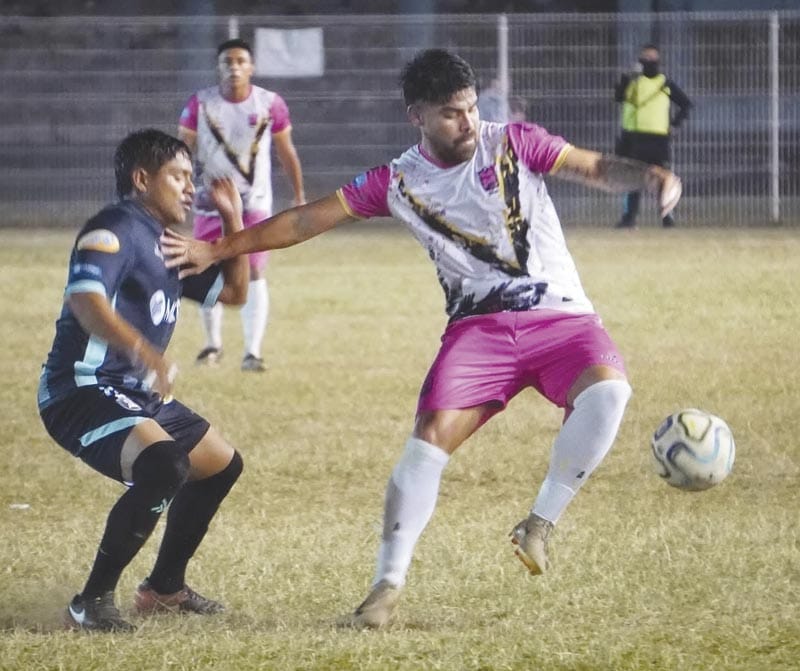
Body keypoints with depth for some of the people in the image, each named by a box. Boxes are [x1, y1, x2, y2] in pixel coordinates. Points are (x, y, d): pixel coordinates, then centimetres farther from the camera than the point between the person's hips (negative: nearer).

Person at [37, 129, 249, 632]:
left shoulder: (166, 246, 16)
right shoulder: (115, 231, -14)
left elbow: (234, 291, 26)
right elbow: (85, 299, -33)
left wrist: (233, 220, 16)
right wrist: (144, 352, -46)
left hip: (135, 394, 11)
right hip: (81, 392, -11)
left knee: (222, 465, 22)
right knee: (165, 466, -33)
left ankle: (164, 588, 33)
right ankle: (93, 600, -23)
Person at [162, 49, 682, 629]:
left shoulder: (513, 143, -2)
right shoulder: (398, 183, 2)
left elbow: (595, 168, -7)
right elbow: (308, 221, 7)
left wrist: (649, 176, -29)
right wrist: (217, 250, 5)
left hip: (559, 316, -1)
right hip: (479, 325, 1)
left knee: (607, 390, -30)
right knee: (430, 438, -17)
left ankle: (540, 524, -13)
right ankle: (388, 584, -6)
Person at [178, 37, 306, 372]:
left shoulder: (270, 104, -6)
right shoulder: (200, 104, -7)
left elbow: (286, 152, 5)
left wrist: (299, 196, 8)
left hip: (255, 203, -1)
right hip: (210, 203, 1)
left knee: (254, 274, -13)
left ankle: (252, 352, -13)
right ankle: (213, 343, 29)